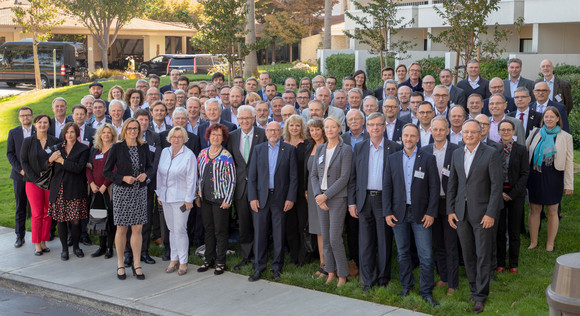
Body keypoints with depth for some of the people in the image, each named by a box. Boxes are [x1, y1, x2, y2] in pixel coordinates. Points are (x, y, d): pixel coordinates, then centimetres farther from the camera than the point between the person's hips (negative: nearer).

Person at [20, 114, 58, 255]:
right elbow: (24, 161, 0)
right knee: (37, 214, -5)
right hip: (33, 182, -2)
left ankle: (44, 242, 15)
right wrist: (36, 178, -8)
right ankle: (37, 245, 5)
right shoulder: (27, 141, 2)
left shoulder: (55, 141, 6)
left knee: (48, 214, 4)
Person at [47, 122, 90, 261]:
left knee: (75, 220, -3)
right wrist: (50, 160, -12)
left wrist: (62, 161, -11)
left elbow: (78, 168, -12)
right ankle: (64, 248, 15)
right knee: (60, 220, 2)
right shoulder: (57, 148, 13)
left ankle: (76, 246, 17)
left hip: (74, 189, -3)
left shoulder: (83, 149, 1)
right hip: (58, 189, 3)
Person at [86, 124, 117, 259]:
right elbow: (89, 168, 13)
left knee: (110, 217, -3)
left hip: (109, 189, -5)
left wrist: (104, 185, -13)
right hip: (96, 189, 5)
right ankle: (102, 246, 14)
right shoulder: (94, 150, 15)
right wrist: (92, 183, -2)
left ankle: (109, 247, 4)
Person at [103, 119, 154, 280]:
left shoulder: (144, 147, 4)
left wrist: (146, 174, -8)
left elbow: (150, 167, 14)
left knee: (137, 229, 3)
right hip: (122, 192, -2)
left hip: (140, 192, 2)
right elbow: (106, 171, -2)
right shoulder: (117, 148, -4)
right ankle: (120, 264, 17)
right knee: (121, 229, 4)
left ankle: (137, 264, 13)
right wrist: (123, 178, -15)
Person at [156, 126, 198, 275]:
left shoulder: (189, 155, -8)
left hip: (180, 198, -5)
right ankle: (174, 259, 19)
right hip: (166, 197, 5)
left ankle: (183, 262, 4)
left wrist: (188, 199, -11)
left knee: (180, 229, -6)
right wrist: (159, 193, 13)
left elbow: (191, 179, -9)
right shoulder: (164, 152, 9)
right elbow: (160, 173, 15)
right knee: (172, 229, 11)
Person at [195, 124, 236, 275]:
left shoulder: (226, 156, -6)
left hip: (220, 199, -5)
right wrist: (197, 195, 9)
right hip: (205, 199, 5)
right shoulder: (203, 153, 8)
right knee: (208, 229, 11)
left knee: (220, 231, 1)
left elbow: (231, 180, -7)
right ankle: (209, 259, 22)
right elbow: (198, 176, 13)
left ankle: (220, 262, 11)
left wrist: (227, 200, -11)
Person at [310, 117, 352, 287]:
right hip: (321, 198, 5)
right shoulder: (320, 149, 11)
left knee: (335, 239, -7)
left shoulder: (345, 150, -6)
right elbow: (314, 175, 10)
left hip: (337, 198, -5)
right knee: (325, 238, 8)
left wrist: (326, 195, -14)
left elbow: (344, 178, -12)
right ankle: (330, 272, 18)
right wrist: (317, 195, -6)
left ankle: (342, 275, 5)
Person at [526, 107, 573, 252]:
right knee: (534, 210, 6)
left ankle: (550, 244, 17)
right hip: (535, 176, 2)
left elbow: (569, 162, 1)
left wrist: (569, 184, -2)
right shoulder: (535, 133, 6)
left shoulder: (565, 137, 1)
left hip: (553, 178, -2)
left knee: (552, 211, 5)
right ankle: (533, 242, 19)